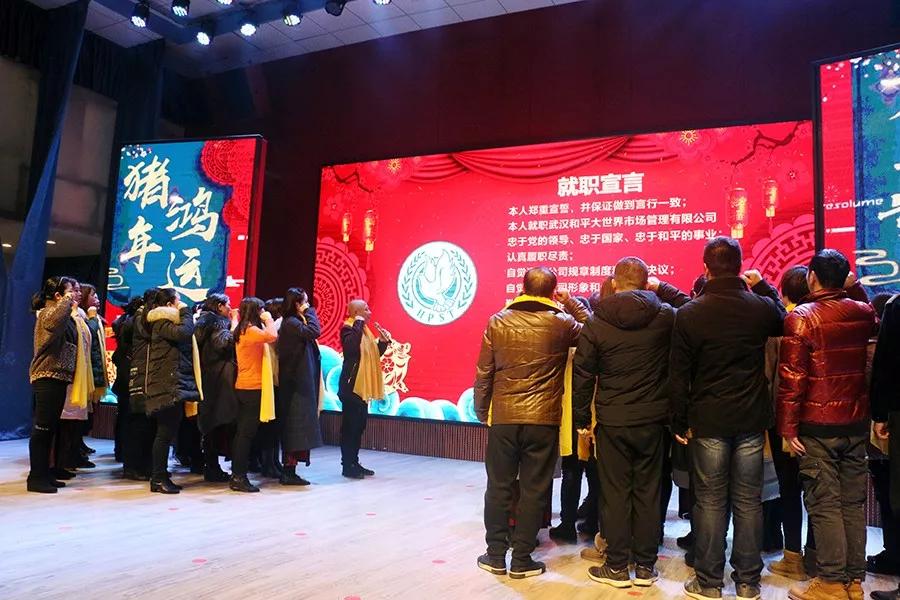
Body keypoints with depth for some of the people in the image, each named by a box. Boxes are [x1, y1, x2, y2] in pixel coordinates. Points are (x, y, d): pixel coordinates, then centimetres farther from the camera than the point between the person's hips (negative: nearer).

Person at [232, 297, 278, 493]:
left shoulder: (241, 331, 15)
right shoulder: (251, 330, -14)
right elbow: (272, 336, -30)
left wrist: (265, 321, 9)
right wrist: (268, 319, -15)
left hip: (242, 387, 10)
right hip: (252, 388, -10)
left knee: (241, 432, 13)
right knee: (247, 433, -6)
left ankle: (236, 474, 20)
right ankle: (239, 477, -3)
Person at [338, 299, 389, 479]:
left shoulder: (364, 330, 17)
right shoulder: (348, 329, -11)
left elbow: (373, 355, 20)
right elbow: (351, 346, -33)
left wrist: (383, 342, 5)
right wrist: (358, 322, -26)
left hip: (362, 387, 9)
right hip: (351, 386, -9)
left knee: (359, 426, 13)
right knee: (350, 427, -5)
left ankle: (354, 463, 20)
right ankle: (347, 466, 1)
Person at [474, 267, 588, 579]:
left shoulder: (497, 322, 0)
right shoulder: (562, 323, -5)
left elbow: (483, 373, 2)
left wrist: (482, 411, 12)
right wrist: (569, 302, 16)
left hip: (503, 417, 2)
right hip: (543, 420, -1)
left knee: (498, 487, 12)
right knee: (533, 491, 8)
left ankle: (495, 556, 20)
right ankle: (521, 560, 15)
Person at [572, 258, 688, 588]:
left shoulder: (596, 324, -7)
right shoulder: (666, 317, -6)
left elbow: (582, 376, -5)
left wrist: (582, 420, 5)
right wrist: (662, 288, 22)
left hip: (612, 422, -1)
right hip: (654, 420, 2)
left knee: (615, 494, 8)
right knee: (648, 493, 12)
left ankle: (617, 567, 17)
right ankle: (645, 566, 22)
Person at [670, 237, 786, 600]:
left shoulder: (688, 314, -10)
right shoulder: (762, 307, -4)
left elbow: (678, 375, -6)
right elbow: (782, 321, 23)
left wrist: (679, 422, 3)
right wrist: (762, 284, 29)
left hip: (708, 421, -2)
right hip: (752, 420, 2)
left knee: (710, 502, 7)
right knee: (748, 501, 11)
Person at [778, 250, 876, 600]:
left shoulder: (801, 317, -12)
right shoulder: (864, 313, 4)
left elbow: (791, 378, -16)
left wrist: (788, 427, -10)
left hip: (818, 426, -5)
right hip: (857, 425, 5)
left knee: (825, 504, 1)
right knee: (854, 503, 12)